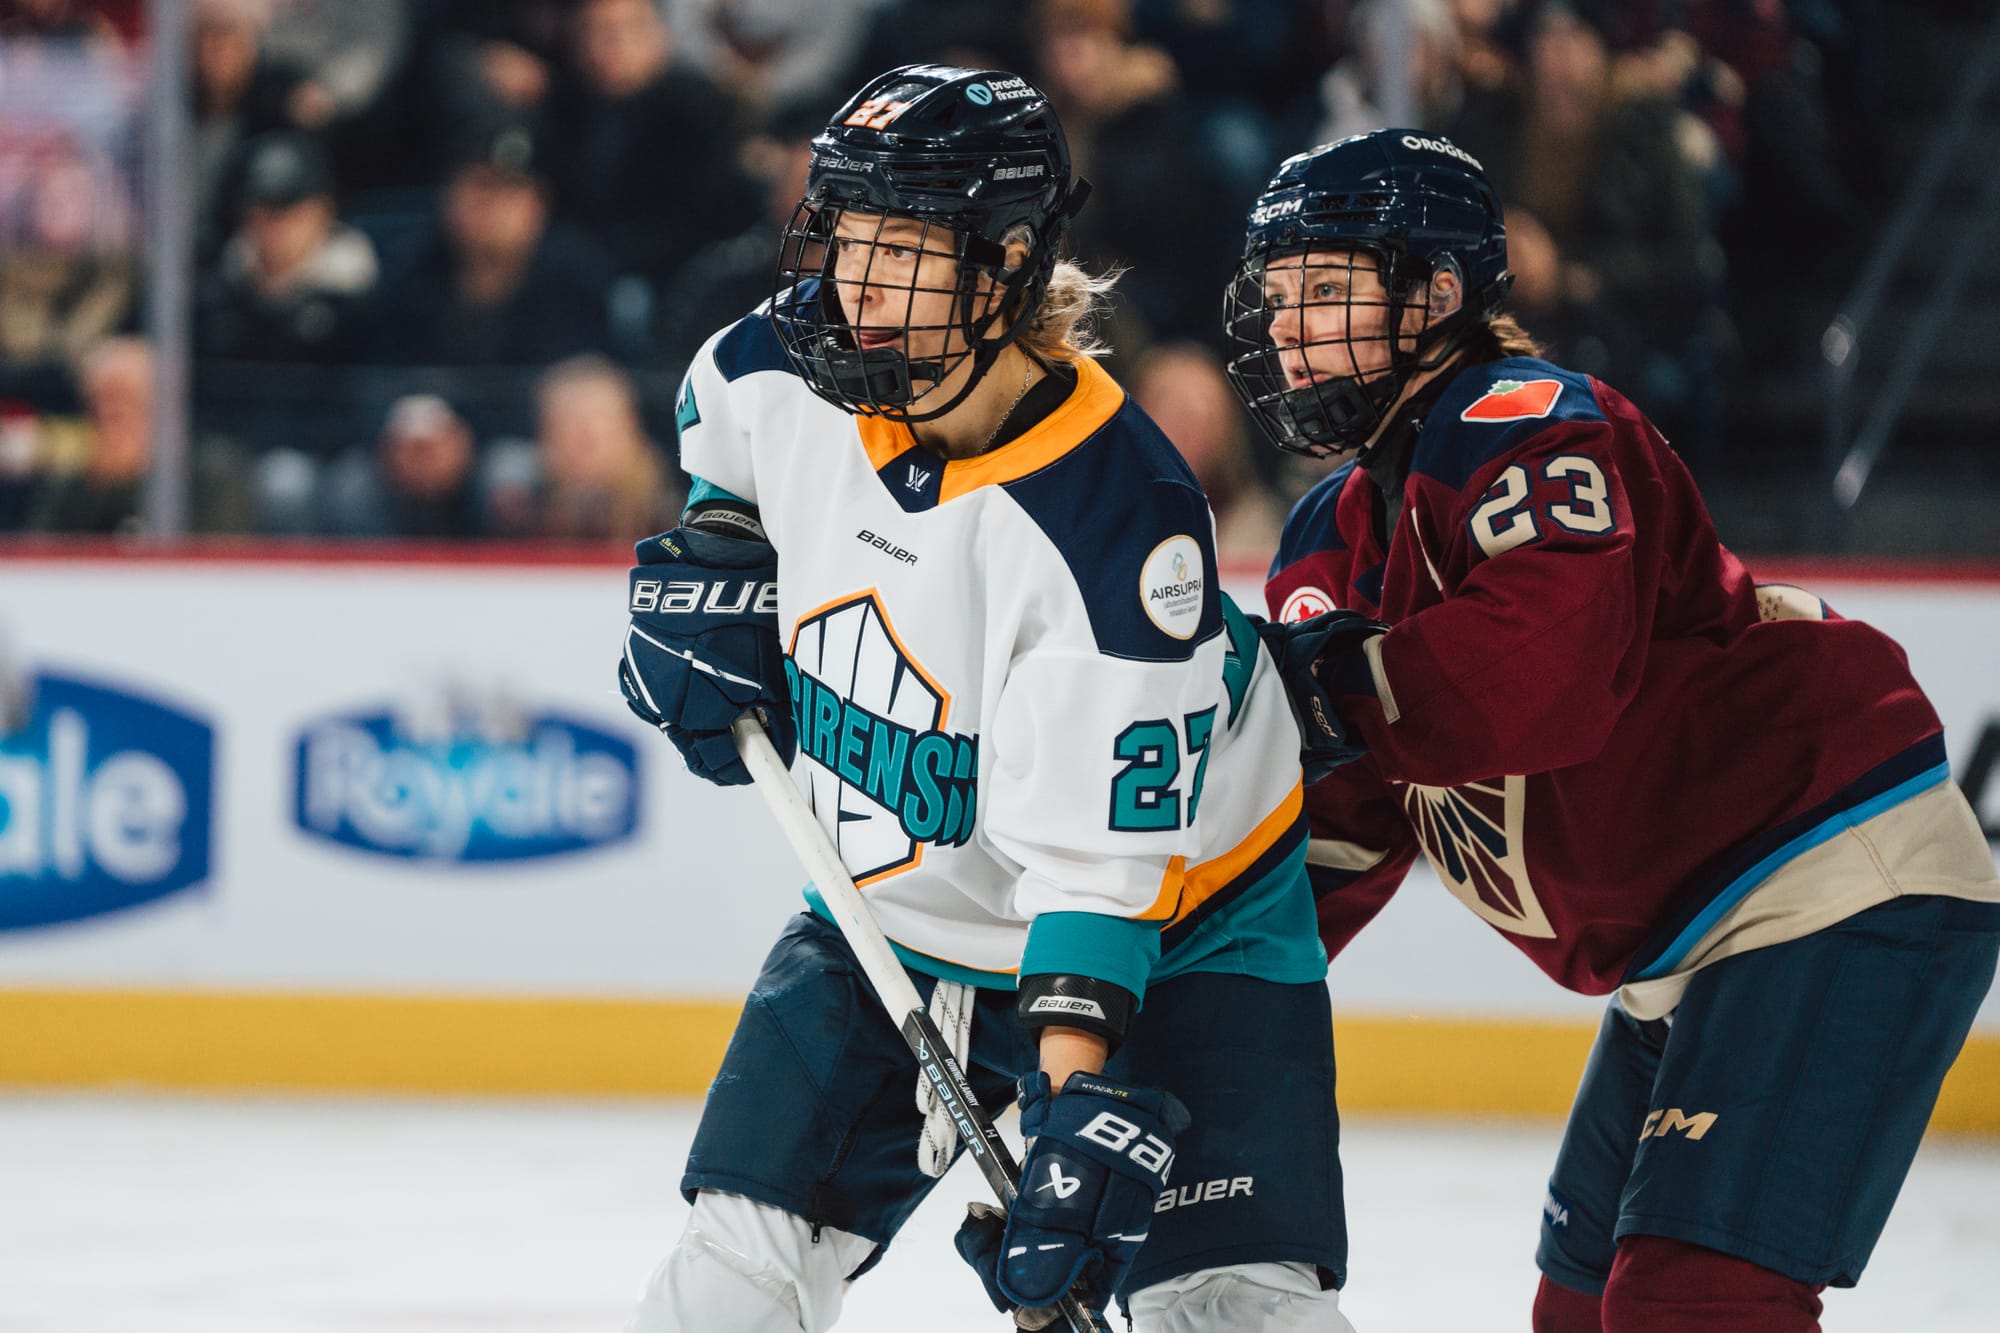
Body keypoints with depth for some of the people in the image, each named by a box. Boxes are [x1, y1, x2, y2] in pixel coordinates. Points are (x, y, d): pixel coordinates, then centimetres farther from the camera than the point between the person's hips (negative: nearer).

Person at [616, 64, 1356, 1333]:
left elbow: (1103, 851, -33)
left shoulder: (1114, 518, -31)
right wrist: (712, 557, 2)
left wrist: (1080, 1096, -38)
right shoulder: (787, 373, -12)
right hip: (894, 915, 5)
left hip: (1170, 926, -5)